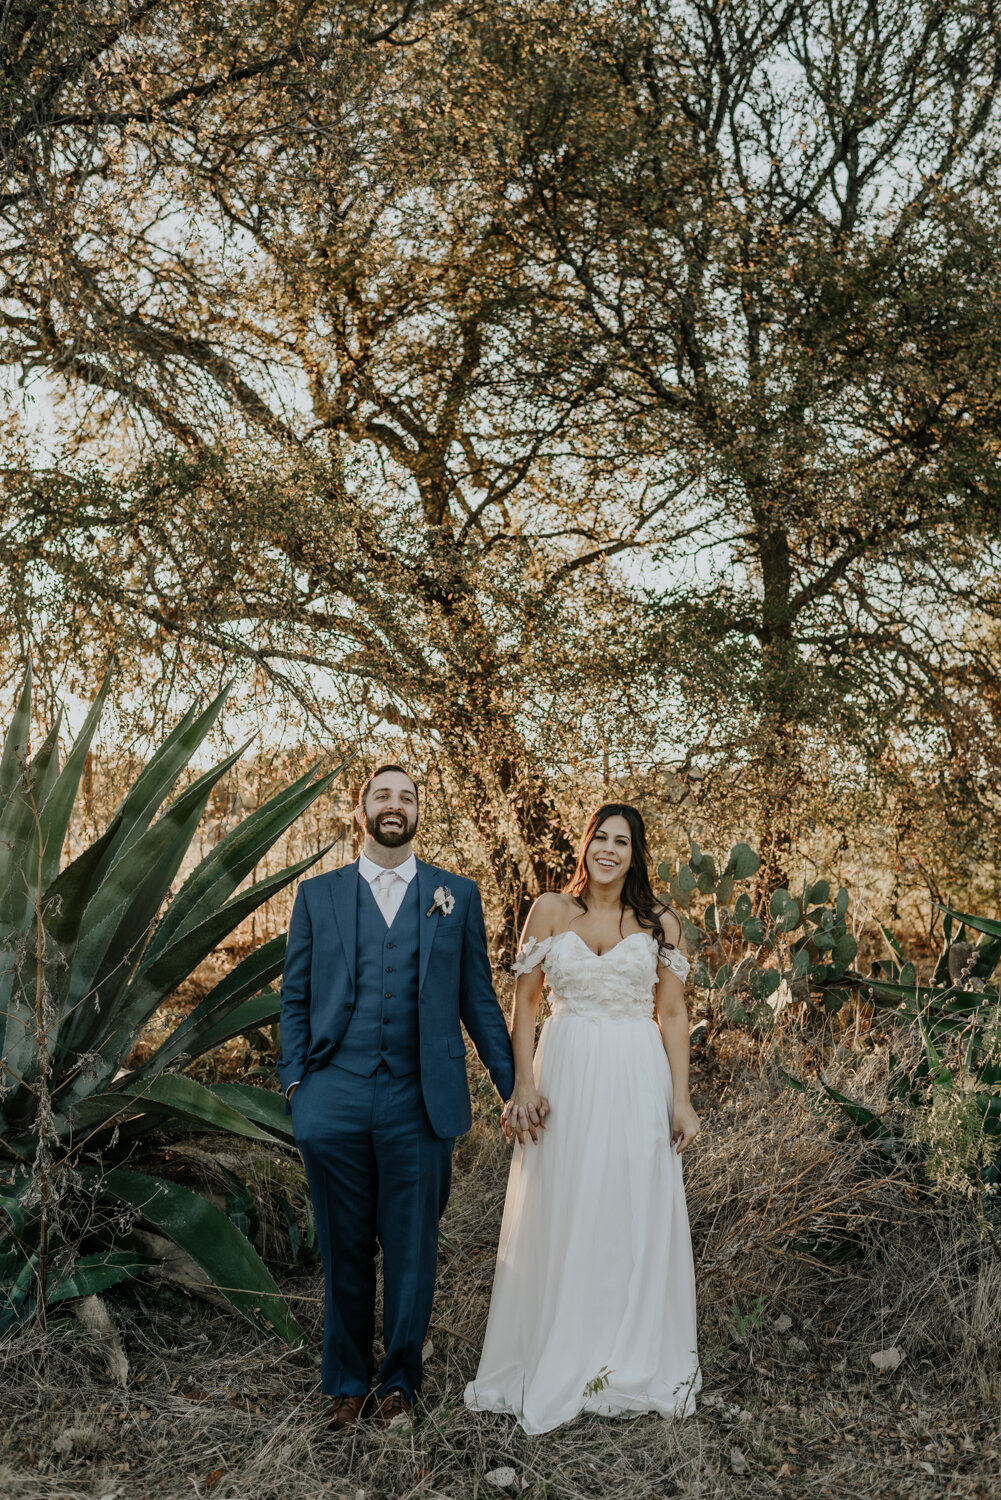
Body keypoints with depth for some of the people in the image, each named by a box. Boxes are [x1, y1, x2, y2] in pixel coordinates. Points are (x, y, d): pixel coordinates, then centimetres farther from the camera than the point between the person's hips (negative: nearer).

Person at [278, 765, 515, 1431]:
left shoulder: (457, 895, 8)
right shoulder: (318, 895, 9)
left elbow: (478, 997, 8)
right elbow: (295, 997, 9)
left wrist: (515, 1084, 4)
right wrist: (293, 1079, 0)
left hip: (418, 1101, 0)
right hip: (334, 1100, 1)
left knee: (411, 1250, 8)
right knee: (345, 1250, 11)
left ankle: (400, 1381, 28)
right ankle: (347, 1382, 29)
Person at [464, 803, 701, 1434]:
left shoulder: (659, 922, 2)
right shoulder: (550, 910, 2)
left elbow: (673, 1015, 2)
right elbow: (525, 1004, 4)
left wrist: (681, 1100, -3)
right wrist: (523, 1085, -5)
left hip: (638, 1080, 0)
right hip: (566, 1074, 0)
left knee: (637, 1217, 6)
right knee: (561, 1218, 6)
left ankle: (634, 1366, 22)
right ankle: (557, 1367, 21)